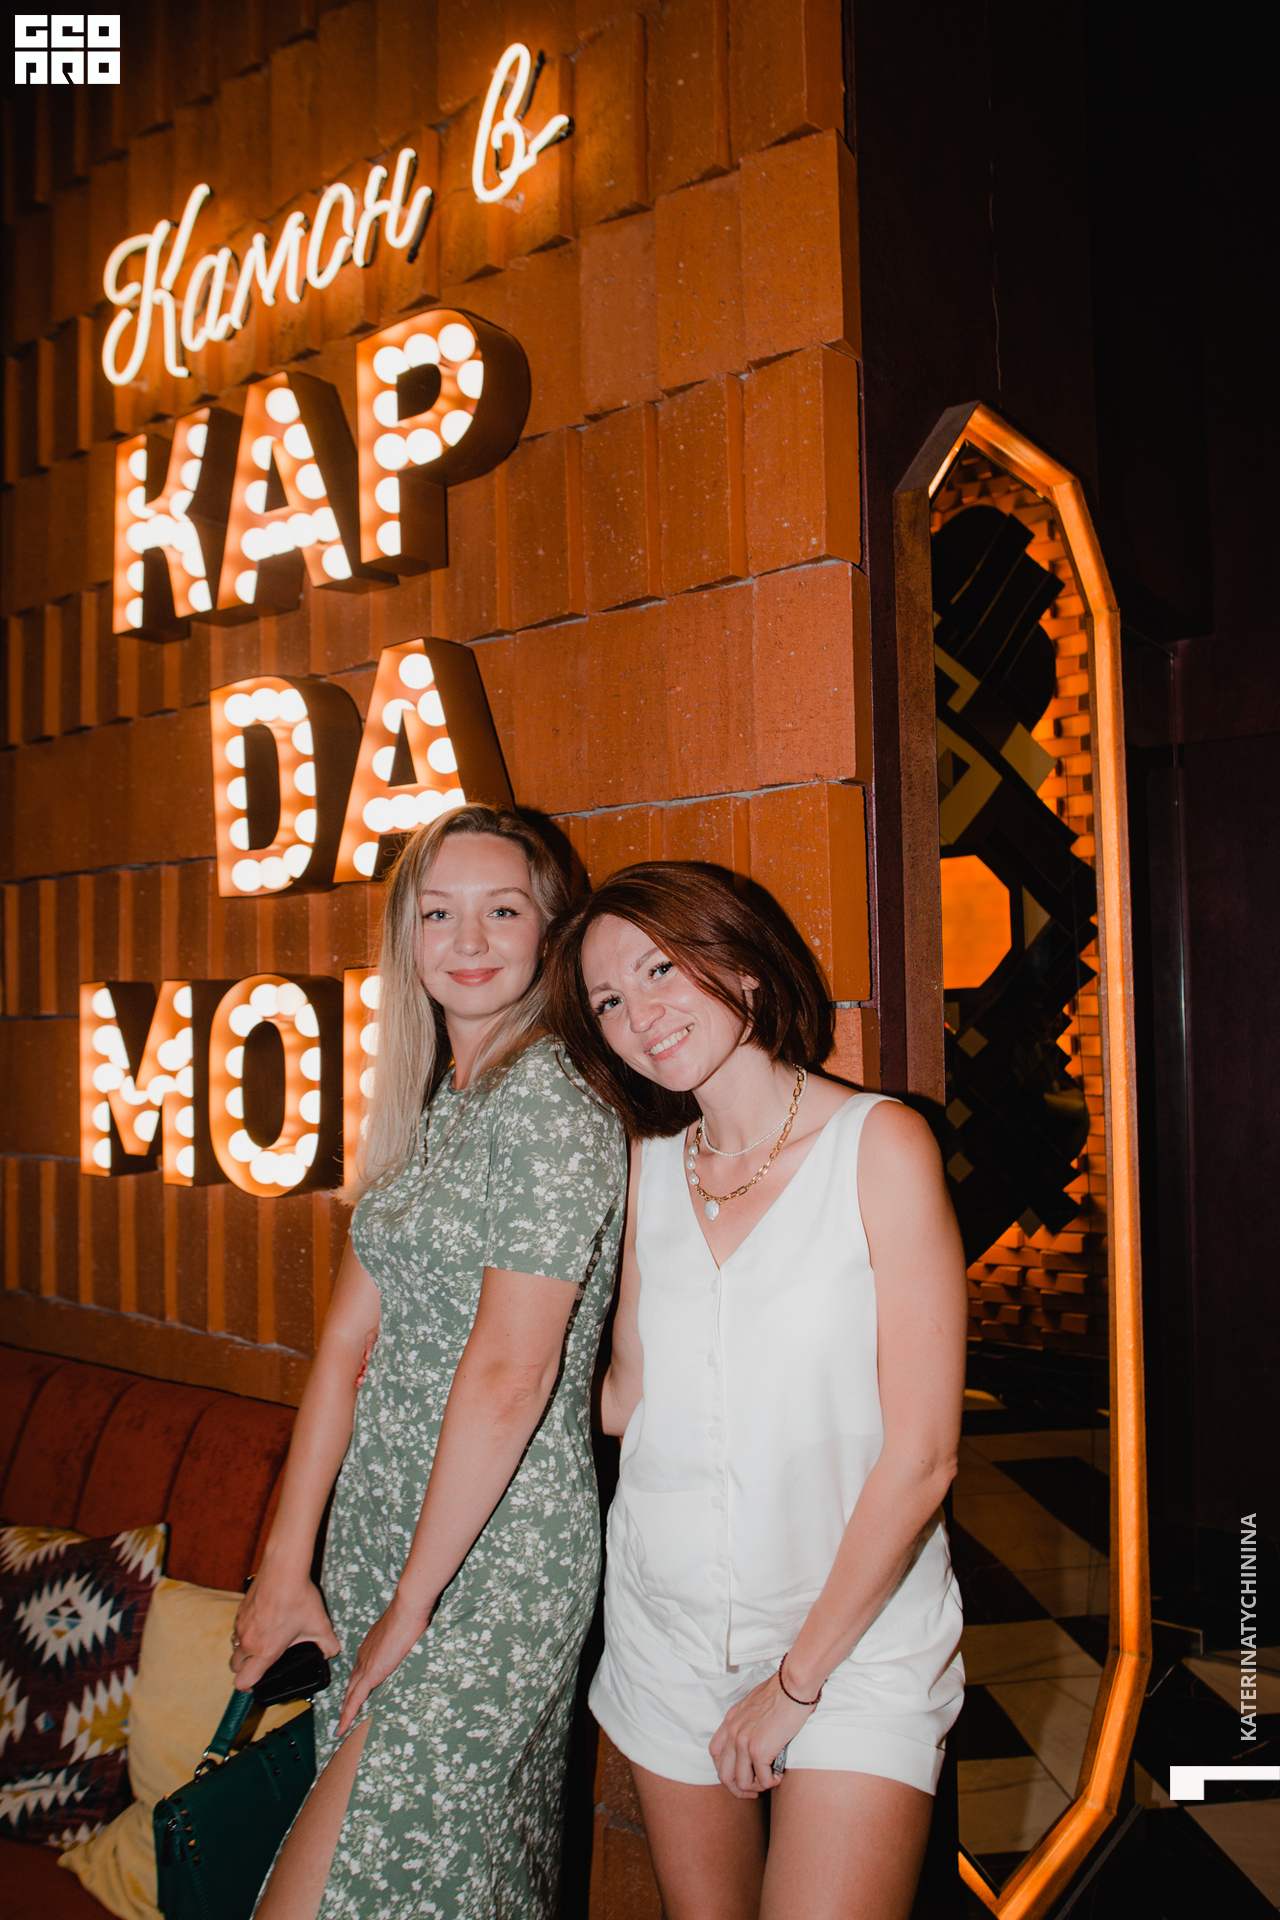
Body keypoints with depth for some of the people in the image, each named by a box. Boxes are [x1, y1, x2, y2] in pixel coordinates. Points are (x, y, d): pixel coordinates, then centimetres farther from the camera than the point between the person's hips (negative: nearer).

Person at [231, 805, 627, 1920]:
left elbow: (507, 1377, -21)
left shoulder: (552, 1099, -17)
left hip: (497, 1557, -8)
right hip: (381, 1536, 8)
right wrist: (287, 1564, 3)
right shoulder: (425, 1105, 9)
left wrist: (413, 1606, -14)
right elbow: (351, 1338, 5)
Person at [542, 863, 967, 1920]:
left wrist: (799, 1676, -10)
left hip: (857, 1628, -4)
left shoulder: (878, 1142, -11)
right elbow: (628, 1395, 5)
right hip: (669, 1626, 4)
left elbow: (921, 1453, -13)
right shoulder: (651, 1166, 4)